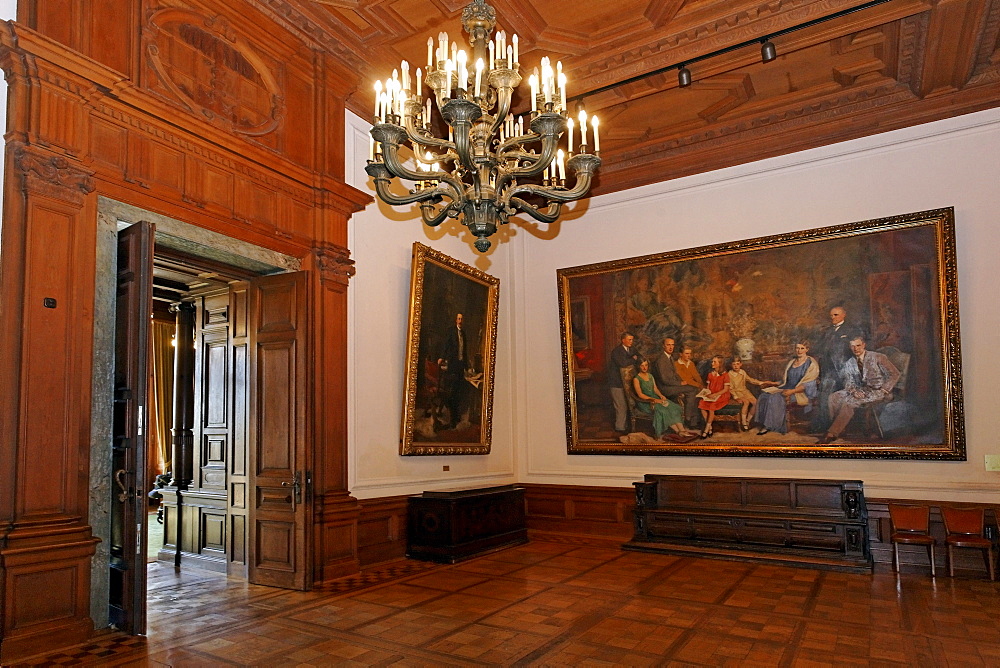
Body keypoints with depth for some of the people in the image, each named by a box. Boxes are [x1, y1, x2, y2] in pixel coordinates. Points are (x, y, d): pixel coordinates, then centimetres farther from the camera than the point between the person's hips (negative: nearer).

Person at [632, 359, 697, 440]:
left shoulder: (650, 376, 17)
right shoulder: (636, 379, -4)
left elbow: (655, 388, 15)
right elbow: (640, 394, -11)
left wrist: (661, 395, -6)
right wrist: (653, 400, -19)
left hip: (655, 398, 7)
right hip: (644, 402, -6)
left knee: (673, 407, -18)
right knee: (661, 410, -31)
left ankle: (682, 430, -27)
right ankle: (677, 431, -26)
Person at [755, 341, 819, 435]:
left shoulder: (811, 363, -4)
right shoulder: (791, 362, 18)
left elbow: (807, 384, -13)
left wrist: (792, 391, -23)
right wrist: (775, 383, 10)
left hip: (802, 392, -7)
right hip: (787, 389, 7)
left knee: (776, 398, -31)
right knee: (764, 396, -19)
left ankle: (768, 426, -21)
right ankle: (764, 425, -20)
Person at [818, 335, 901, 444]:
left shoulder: (877, 357, -4)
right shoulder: (849, 363, 10)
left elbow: (894, 374, -4)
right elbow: (849, 382, 7)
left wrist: (883, 390, -12)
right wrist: (853, 391, -16)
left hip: (878, 391, -6)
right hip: (861, 390, 6)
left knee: (850, 401, -30)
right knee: (834, 397, -14)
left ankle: (832, 433, -30)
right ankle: (838, 427, -14)